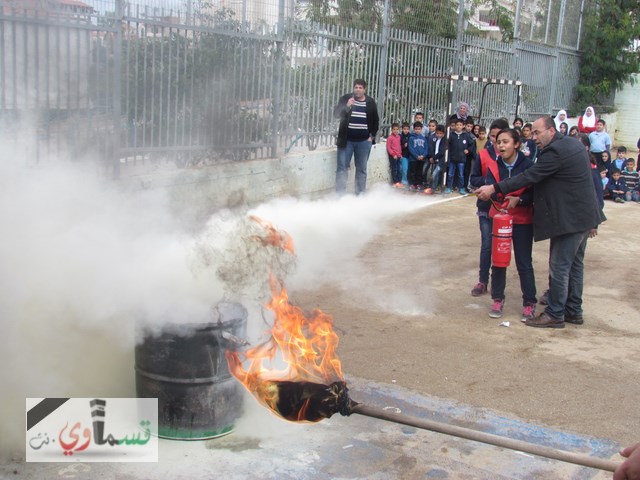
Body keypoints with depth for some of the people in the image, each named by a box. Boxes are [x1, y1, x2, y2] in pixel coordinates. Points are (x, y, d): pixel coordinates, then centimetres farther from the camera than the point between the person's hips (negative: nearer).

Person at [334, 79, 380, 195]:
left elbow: (376, 121, 13)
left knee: (362, 169, 7)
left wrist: (372, 136, 4)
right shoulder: (345, 99, 1)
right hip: (346, 140, -1)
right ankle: (340, 194, 1)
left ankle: (360, 194, 15)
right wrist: (347, 106, -23)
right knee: (342, 167, -2)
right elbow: (336, 114, -7)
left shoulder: (371, 102, 6)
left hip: (364, 141, 1)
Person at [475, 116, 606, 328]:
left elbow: (529, 176, -23)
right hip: (583, 216, 10)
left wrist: (494, 189, -21)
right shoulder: (573, 144, 13)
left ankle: (555, 314, 4)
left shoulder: (555, 151, -19)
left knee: (559, 267, -3)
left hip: (569, 219, -10)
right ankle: (573, 311, 25)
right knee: (574, 265, 16)